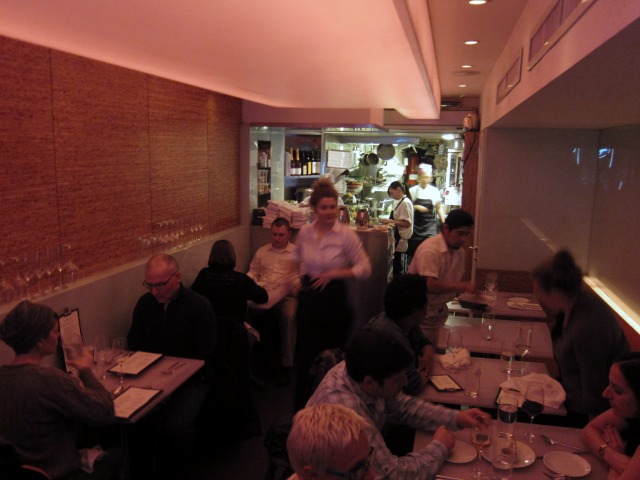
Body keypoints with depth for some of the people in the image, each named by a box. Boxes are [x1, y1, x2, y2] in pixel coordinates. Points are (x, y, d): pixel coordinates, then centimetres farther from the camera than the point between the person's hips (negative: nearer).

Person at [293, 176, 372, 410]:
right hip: (308, 298, 3)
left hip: (334, 299, -3)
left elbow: (365, 268, -10)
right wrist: (304, 279, 11)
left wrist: (333, 274, -16)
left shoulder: (346, 235, -12)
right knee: (305, 355, 10)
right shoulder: (304, 233, 0)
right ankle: (302, 406, 28)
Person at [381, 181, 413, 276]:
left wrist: (390, 221, -21)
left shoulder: (405, 203, -17)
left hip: (401, 239, -10)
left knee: (398, 269, -2)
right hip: (399, 237, 10)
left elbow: (406, 223, -23)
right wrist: (390, 221, 8)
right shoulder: (400, 201, 13)